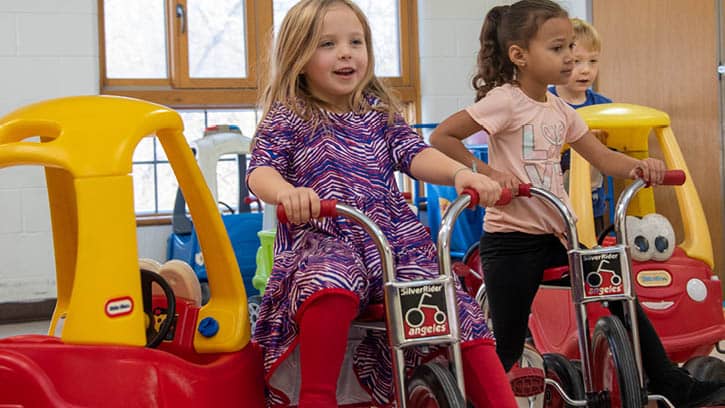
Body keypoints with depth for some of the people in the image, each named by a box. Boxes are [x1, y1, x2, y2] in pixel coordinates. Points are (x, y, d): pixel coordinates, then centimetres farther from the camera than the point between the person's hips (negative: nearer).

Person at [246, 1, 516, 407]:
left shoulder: (380, 112, 18)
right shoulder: (287, 118, 7)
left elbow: (416, 153, 4)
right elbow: (260, 171, -7)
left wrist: (460, 172, -19)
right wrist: (285, 192, -34)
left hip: (395, 238, 4)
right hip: (321, 240, -4)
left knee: (459, 313, -13)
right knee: (331, 288, -39)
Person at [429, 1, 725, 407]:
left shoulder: (560, 110, 10)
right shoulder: (505, 100, -13)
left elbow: (603, 157, 8)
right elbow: (441, 136, -15)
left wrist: (638, 166, -12)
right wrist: (487, 173, -19)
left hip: (556, 235, 8)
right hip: (511, 240, -7)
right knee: (507, 346, -4)